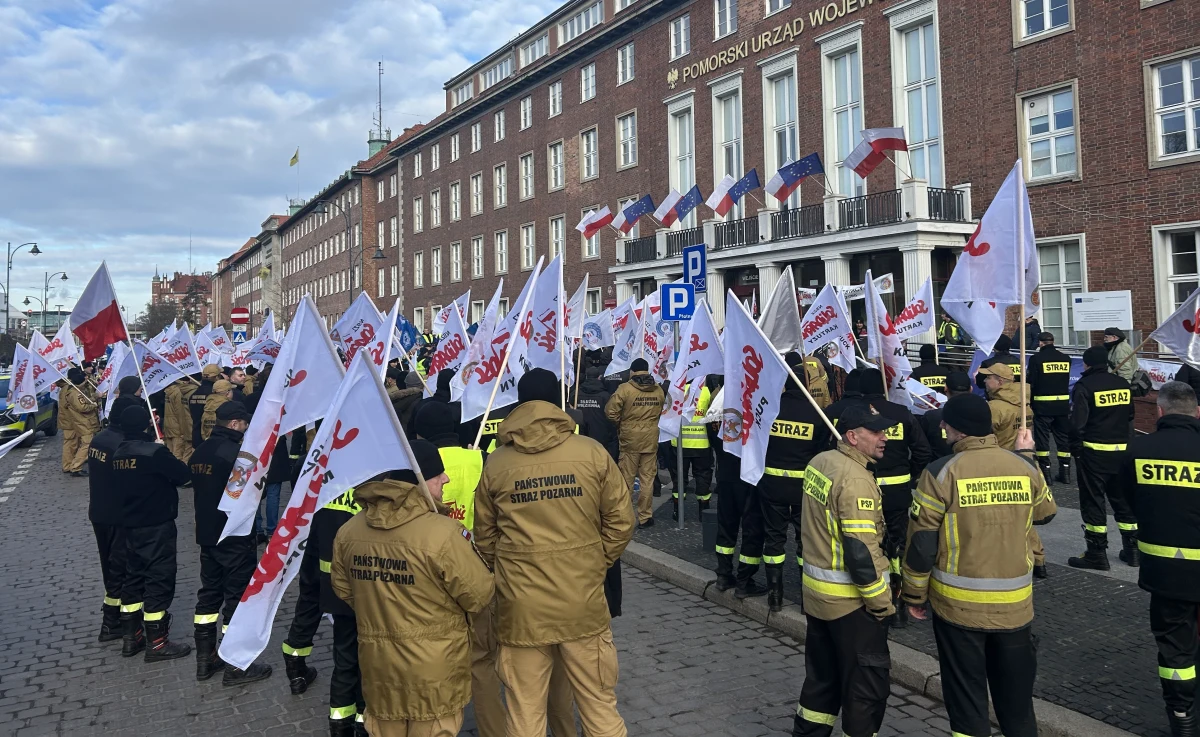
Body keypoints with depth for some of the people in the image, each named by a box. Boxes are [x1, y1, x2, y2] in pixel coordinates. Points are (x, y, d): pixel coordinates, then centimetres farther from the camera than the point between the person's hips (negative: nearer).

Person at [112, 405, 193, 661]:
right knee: (159, 581, -1)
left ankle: (131, 637, 25)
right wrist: (166, 457, 5)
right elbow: (183, 474, -13)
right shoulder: (154, 452, -19)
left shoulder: (118, 454, 4)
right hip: (157, 526, -8)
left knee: (134, 577, 17)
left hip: (130, 525, 8)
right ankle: (157, 643, 5)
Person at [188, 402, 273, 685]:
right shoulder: (235, 452, -21)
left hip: (207, 533, 8)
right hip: (236, 537, -8)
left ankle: (205, 659, 24)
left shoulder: (200, 452, 6)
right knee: (237, 597, 1)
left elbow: (200, 486, 14)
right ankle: (235, 666, 8)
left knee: (209, 592, 16)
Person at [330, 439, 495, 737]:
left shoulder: (347, 532, -7)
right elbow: (480, 596, -16)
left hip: (378, 667, 5)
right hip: (433, 671, -5)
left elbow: (343, 590, 8)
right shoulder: (442, 533, -26)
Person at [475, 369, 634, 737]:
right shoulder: (592, 453, -6)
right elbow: (621, 520, -1)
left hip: (521, 608, 1)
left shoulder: (496, 463, -3)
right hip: (584, 603, 0)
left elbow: (484, 535, 6)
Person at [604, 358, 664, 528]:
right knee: (647, 479, 8)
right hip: (651, 439, 3)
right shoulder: (658, 390, 3)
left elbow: (610, 411, -12)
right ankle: (645, 516, 12)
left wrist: (621, 423, 6)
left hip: (630, 439, -3)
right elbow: (659, 412, 12)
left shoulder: (625, 389, -11)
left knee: (626, 480, 7)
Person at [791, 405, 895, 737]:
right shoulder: (856, 479, -23)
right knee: (867, 682, 6)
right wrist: (882, 602, -14)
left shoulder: (819, 462, 4)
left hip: (816, 589, 9)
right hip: (849, 598, -9)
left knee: (822, 673, 21)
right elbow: (860, 550, -24)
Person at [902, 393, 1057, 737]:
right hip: (1014, 604, 4)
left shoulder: (941, 472, -16)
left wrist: (914, 595, 1)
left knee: (966, 696, 12)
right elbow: (1046, 512, 18)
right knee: (1016, 693, 21)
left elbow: (921, 543, -13)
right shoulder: (1024, 467, -3)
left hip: (959, 604, -4)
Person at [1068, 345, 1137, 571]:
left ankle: (1097, 553, 3)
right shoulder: (1122, 384, 6)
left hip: (1094, 451, -6)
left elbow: (1077, 422, -15)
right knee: (1123, 498, 16)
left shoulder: (1084, 385, -12)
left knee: (1093, 501, 1)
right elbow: (1130, 416, 15)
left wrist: (1075, 447, -3)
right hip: (1122, 450, 6)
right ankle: (1132, 549, 22)